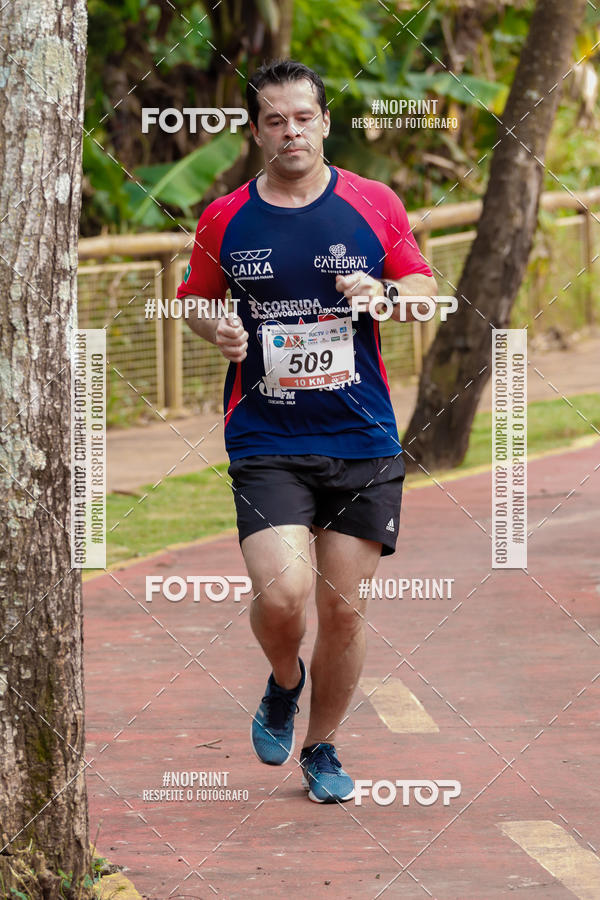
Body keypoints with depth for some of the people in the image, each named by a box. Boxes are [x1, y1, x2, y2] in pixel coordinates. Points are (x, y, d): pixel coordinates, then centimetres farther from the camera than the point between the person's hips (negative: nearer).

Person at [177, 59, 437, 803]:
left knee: (344, 611, 4)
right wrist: (220, 333, -8)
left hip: (363, 441, 1)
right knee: (282, 595, -18)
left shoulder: (374, 205, 2)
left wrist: (384, 293, -11)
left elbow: (425, 287, 11)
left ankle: (321, 748, 26)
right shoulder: (224, 220, 2)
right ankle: (283, 684, 17)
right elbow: (196, 300, 15)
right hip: (265, 441, -1)